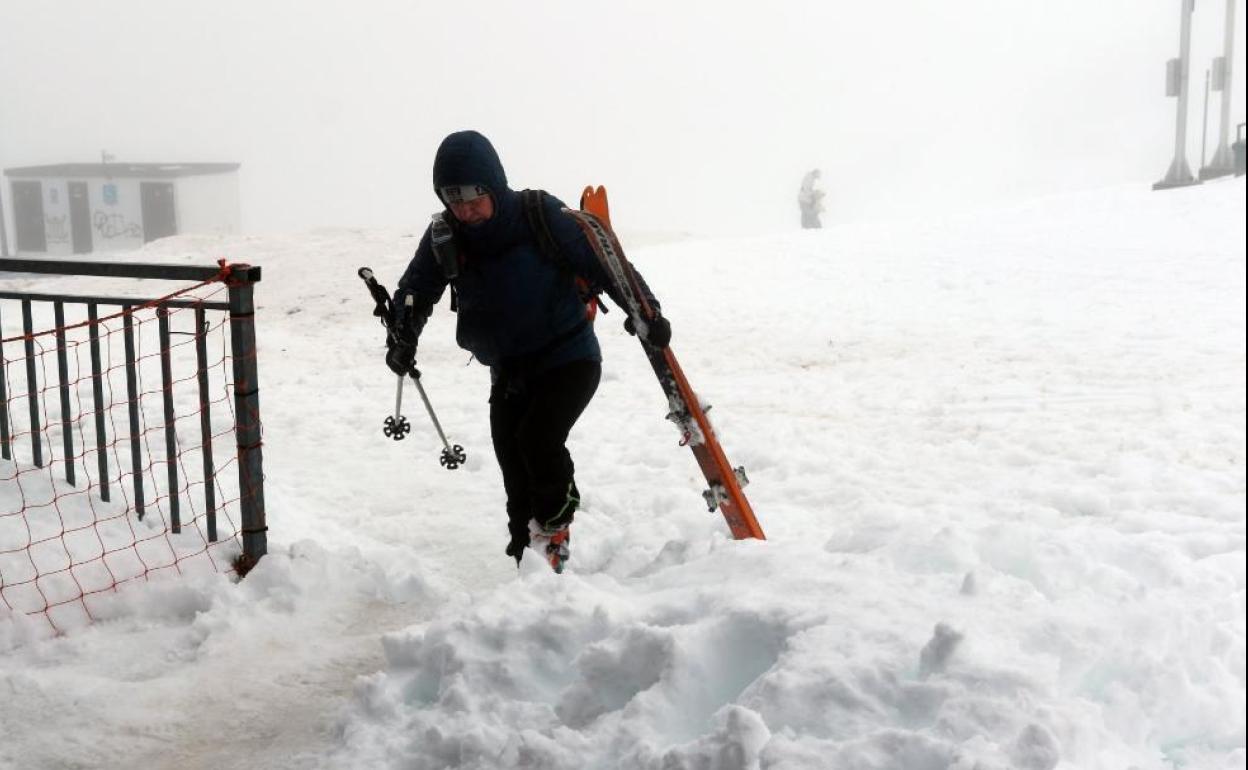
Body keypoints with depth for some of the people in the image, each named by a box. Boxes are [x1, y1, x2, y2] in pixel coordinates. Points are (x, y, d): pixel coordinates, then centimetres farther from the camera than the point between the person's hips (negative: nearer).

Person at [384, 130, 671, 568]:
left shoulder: (541, 215, -16)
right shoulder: (443, 236, -3)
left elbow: (602, 260, -14)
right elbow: (414, 291, 5)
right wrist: (402, 340, -13)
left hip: (569, 359, -5)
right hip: (508, 372, 5)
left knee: (537, 438, -24)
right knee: (516, 475, 3)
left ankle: (554, 519, 5)